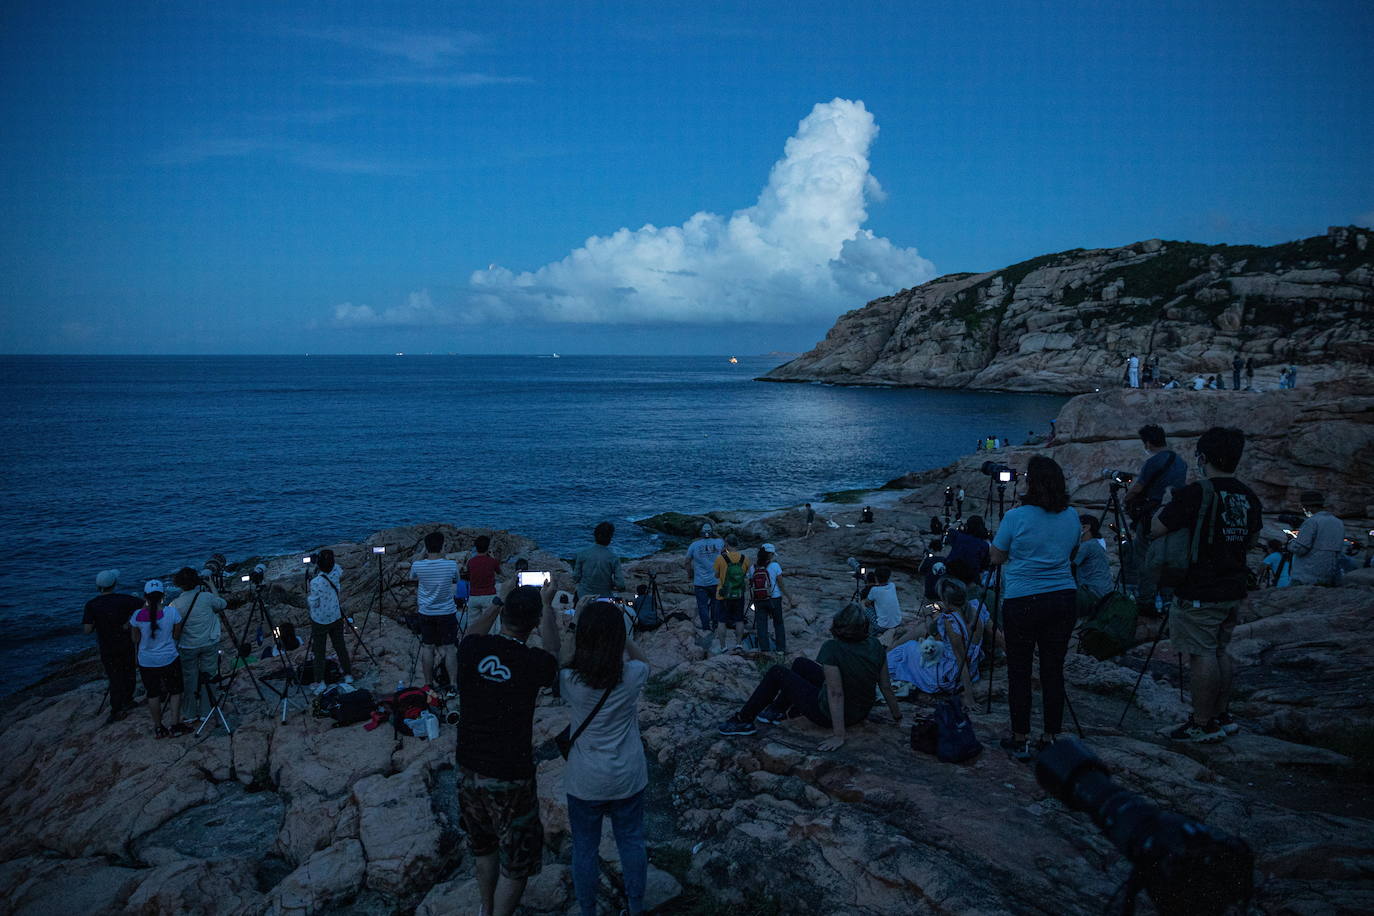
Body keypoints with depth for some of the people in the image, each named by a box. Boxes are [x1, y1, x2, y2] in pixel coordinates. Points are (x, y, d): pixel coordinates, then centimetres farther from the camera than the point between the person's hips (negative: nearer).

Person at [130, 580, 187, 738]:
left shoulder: (137, 615, -12)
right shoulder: (171, 612, -15)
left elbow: (136, 640, 0)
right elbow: (177, 636, -3)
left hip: (146, 661, 1)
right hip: (169, 659, -1)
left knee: (153, 695, 14)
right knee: (175, 691, 14)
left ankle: (158, 728, 23)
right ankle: (176, 725, 14)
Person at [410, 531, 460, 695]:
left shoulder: (417, 566, -11)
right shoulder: (452, 565, -13)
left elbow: (412, 579, 12)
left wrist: (423, 557, 14)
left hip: (426, 613, 1)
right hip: (447, 612, -1)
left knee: (427, 648, 10)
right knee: (450, 649, 4)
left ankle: (428, 685, 16)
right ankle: (453, 685, 4)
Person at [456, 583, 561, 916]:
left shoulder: (470, 649, -11)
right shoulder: (535, 663, -19)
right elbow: (552, 649, 6)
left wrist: (499, 602, 24)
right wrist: (547, 604, 17)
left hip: (469, 772, 5)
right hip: (510, 779, -5)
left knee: (484, 849, 28)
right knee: (516, 864, 13)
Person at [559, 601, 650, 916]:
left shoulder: (570, 680, -22)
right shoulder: (632, 676, -19)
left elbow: (558, 662, 2)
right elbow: (643, 659, 6)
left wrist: (580, 632, -6)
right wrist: (617, 632, -2)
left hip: (585, 781, -1)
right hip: (628, 777, 1)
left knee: (585, 847, 17)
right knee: (631, 841, 20)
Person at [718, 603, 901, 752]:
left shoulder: (832, 648, -30)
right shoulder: (874, 646, -11)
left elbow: (836, 694, -30)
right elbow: (886, 686, -5)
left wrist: (839, 736, -27)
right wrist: (897, 717, 9)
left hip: (831, 715, -7)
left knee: (777, 673, 7)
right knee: (800, 664, 22)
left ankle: (743, 721, 18)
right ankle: (778, 710, 41)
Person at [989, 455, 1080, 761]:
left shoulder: (1016, 517, -11)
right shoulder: (1072, 517, 4)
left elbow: (996, 558, 0)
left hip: (1021, 602, -5)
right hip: (1063, 599, 5)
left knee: (1019, 671, 5)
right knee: (1053, 669, 11)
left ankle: (1021, 740, 11)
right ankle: (1052, 737, 18)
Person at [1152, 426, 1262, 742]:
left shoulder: (1197, 493, -18)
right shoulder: (1249, 497, 7)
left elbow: (1157, 530, -15)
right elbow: (1251, 540, 20)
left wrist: (1165, 508, 2)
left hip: (1199, 593, -8)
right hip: (1232, 591, 8)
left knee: (1201, 654, -2)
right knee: (1220, 651, 18)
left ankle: (1203, 724, 3)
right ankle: (1222, 716, 26)